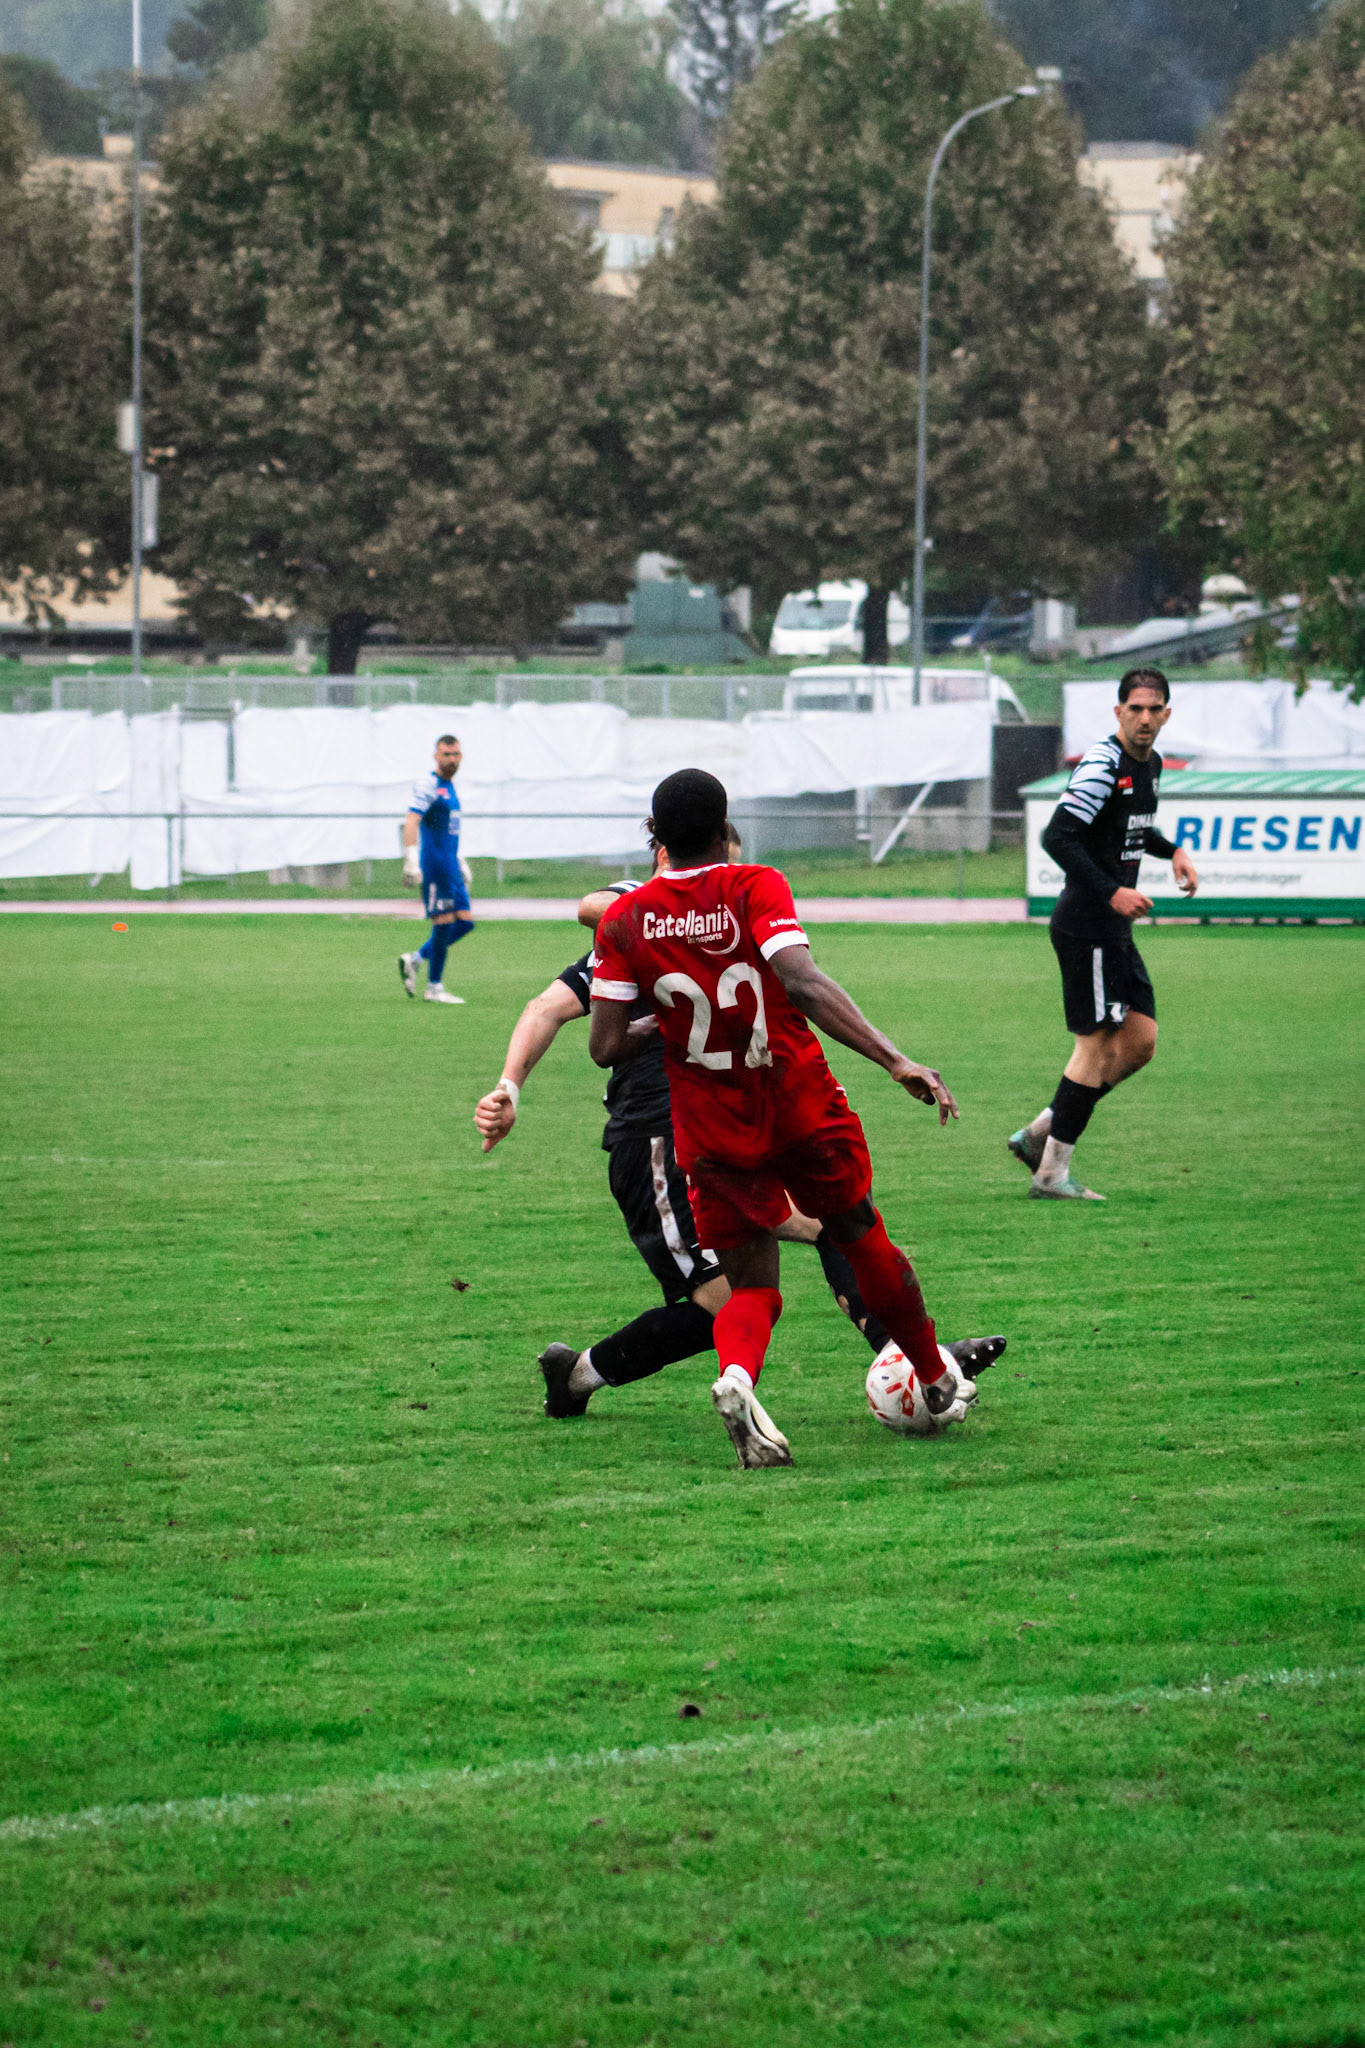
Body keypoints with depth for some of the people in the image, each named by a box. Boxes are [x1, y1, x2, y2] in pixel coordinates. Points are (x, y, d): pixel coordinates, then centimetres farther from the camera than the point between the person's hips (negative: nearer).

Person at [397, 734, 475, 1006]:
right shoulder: (428, 786, -10)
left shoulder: (449, 787, 18)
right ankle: (434, 987, 2)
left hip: (451, 868, 9)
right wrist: (410, 860, -31)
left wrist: (461, 864, 30)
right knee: (444, 923, -7)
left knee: (465, 922, 5)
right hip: (434, 867, -9)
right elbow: (410, 822, -21)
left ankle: (414, 960, 14)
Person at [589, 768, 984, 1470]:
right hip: (803, 1110, -2)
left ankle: (736, 1374, -26)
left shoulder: (624, 921, -4)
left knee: (750, 1286, 8)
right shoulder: (756, 889, -12)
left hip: (712, 1133, 2)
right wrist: (896, 1061, -31)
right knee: (863, 1240, 20)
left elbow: (605, 1047, -8)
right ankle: (939, 1383, 35)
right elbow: (803, 983, -27)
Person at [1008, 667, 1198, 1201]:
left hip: (1115, 929, 9)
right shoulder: (1104, 765, -17)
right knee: (1101, 1046, -7)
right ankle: (1052, 1173, 1)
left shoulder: (1150, 763, 12)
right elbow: (1057, 837, -24)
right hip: (1086, 926, -9)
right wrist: (1111, 892, -27)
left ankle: (1039, 1133, 16)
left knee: (1141, 1042, 8)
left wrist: (1172, 851, 14)